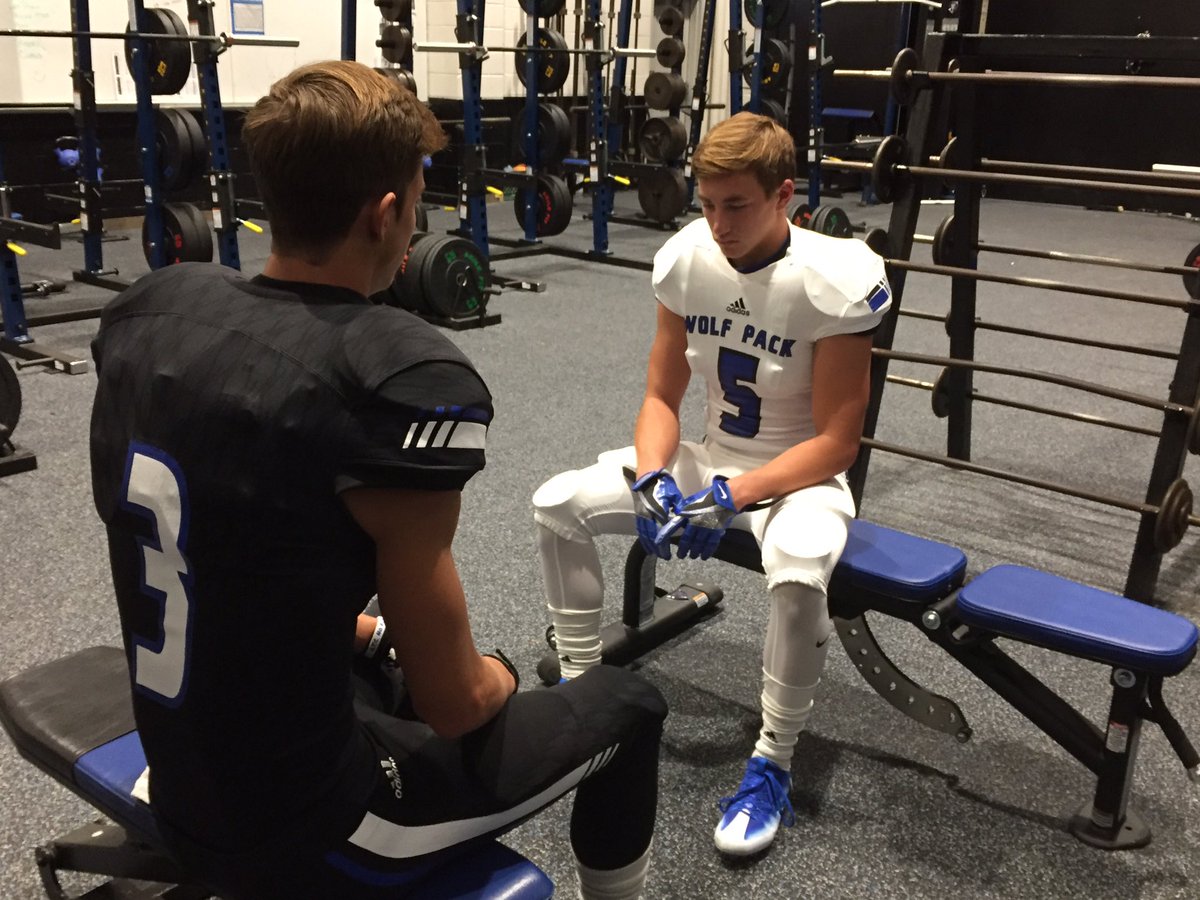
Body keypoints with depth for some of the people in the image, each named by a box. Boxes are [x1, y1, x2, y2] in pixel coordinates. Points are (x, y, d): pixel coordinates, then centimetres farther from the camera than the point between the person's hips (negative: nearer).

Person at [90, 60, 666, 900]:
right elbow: (454, 706, -19)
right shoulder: (405, 379, -29)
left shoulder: (151, 309, -6)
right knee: (627, 707, 13)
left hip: (184, 790, 7)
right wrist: (496, 678, 4)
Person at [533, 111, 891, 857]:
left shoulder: (837, 281, -22)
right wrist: (651, 481, -20)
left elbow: (835, 443, -19)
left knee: (799, 573, -38)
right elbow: (662, 397, -1)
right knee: (558, 504, -9)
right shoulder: (686, 258, -8)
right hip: (710, 459, 5)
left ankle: (772, 767, -13)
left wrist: (732, 497, -29)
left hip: (801, 474, -5)